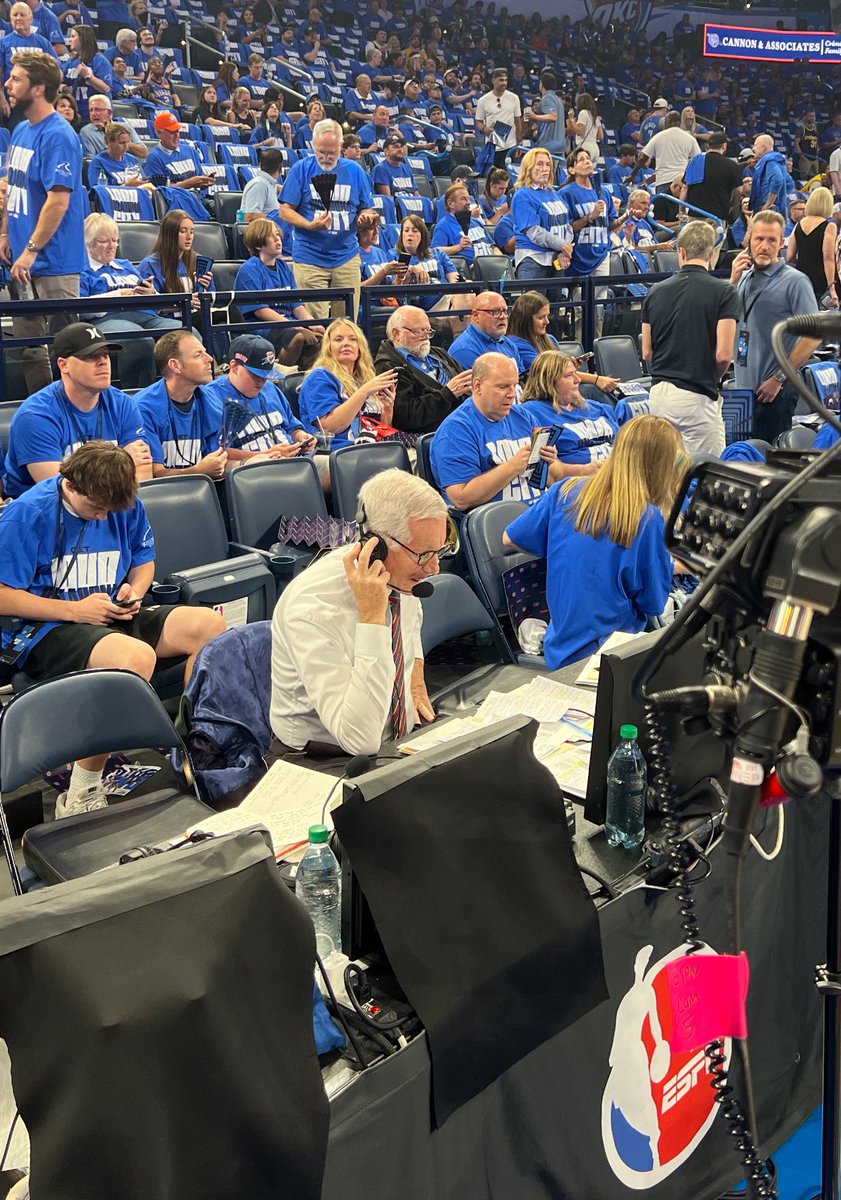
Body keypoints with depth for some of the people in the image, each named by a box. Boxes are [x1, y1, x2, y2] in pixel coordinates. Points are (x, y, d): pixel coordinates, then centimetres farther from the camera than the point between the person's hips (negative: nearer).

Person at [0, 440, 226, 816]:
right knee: (136, 656, -37)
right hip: (45, 631, -6)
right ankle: (79, 798, -28)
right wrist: (75, 609, -18)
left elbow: (144, 560, 21)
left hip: (113, 619, 7)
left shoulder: (125, 506, 6)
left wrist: (134, 590, -3)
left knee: (209, 625, -15)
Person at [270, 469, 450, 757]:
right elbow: (360, 739, -33)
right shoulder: (313, 610, -27)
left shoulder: (403, 571, -5)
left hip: (403, 738, 7)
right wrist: (372, 617, -34)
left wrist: (416, 676, 6)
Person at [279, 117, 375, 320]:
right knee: (316, 321, -6)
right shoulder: (302, 169, 3)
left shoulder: (354, 171, 10)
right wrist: (310, 225, -18)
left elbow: (366, 210, 15)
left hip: (347, 256, 2)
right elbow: (285, 210, 0)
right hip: (310, 257, -2)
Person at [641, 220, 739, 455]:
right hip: (698, 397, -5)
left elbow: (646, 353, 11)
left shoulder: (656, 292, 7)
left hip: (659, 392, 5)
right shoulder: (724, 292, -6)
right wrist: (712, 379, 8)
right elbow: (724, 355, -12)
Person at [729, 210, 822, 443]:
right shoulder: (744, 277, 12)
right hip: (742, 387, 6)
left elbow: (813, 336, -13)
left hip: (774, 391, -6)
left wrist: (779, 378, -14)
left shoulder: (795, 281, -8)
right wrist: (733, 281, -1)